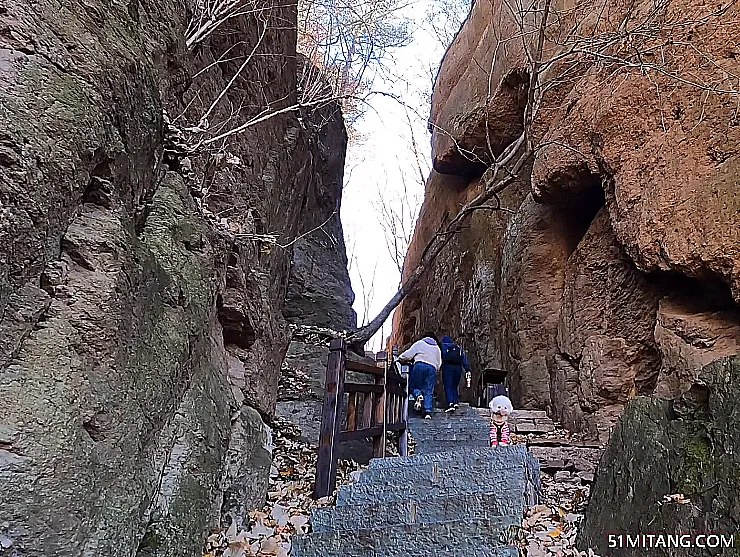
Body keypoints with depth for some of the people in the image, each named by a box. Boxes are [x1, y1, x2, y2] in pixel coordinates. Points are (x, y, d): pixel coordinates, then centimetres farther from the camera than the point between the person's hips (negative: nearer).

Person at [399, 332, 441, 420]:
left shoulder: (419, 343, 17)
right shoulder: (437, 348, 30)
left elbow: (408, 354, 8)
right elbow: (439, 364, 25)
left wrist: (400, 358, 21)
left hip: (419, 365, -3)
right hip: (432, 368, 3)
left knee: (413, 385, 9)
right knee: (428, 391, 0)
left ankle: (418, 395, -24)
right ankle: (428, 412, -13)